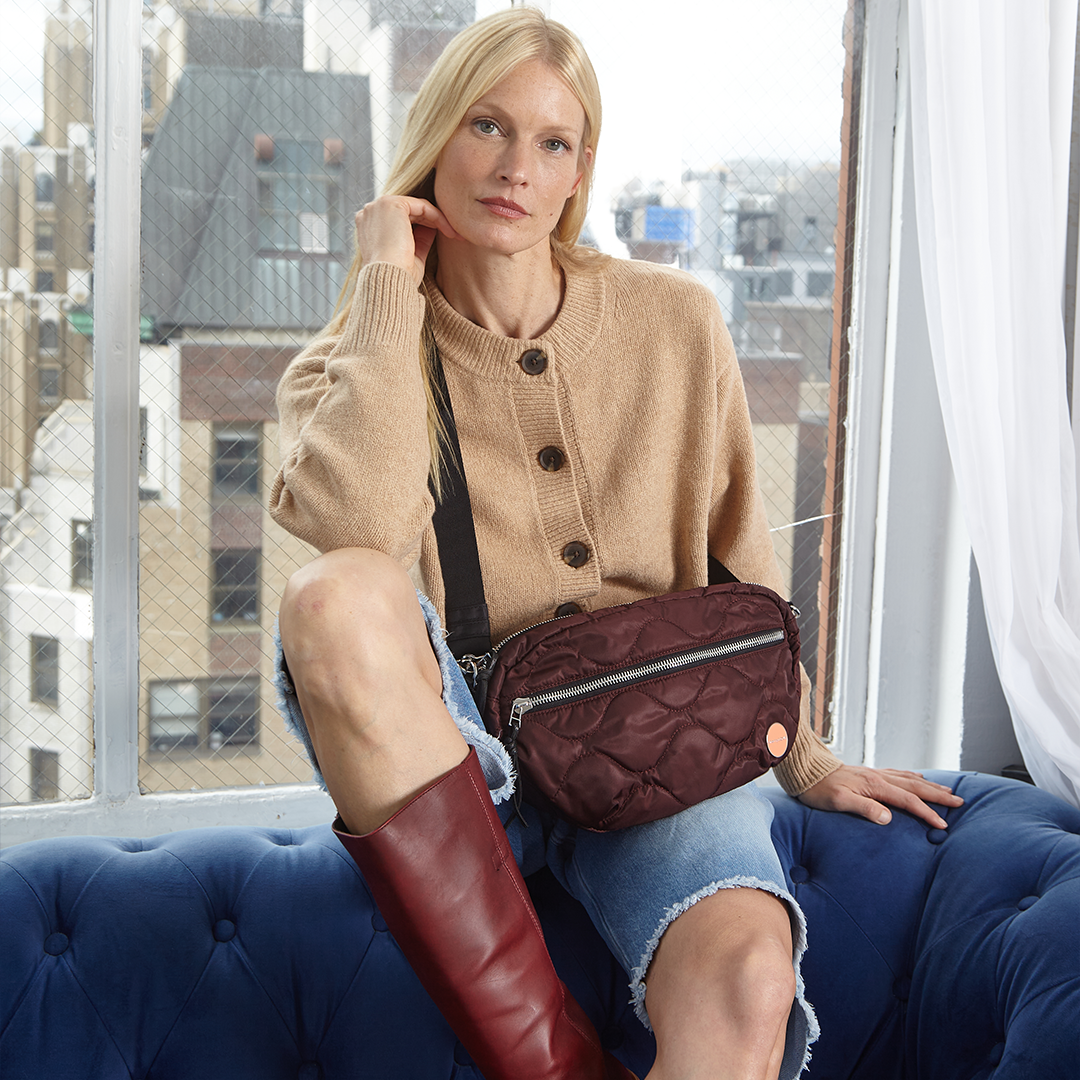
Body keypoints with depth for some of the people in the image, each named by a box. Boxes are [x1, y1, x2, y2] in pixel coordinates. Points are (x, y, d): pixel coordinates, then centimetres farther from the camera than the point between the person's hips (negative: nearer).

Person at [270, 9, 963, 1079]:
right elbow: (355, 531, -20)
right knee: (338, 595, -34)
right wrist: (390, 284, -11)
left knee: (745, 978, -34)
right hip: (458, 749, 1)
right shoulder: (350, 370, 4)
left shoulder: (675, 323, 7)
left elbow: (738, 560, 16)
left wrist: (804, 759, 17)